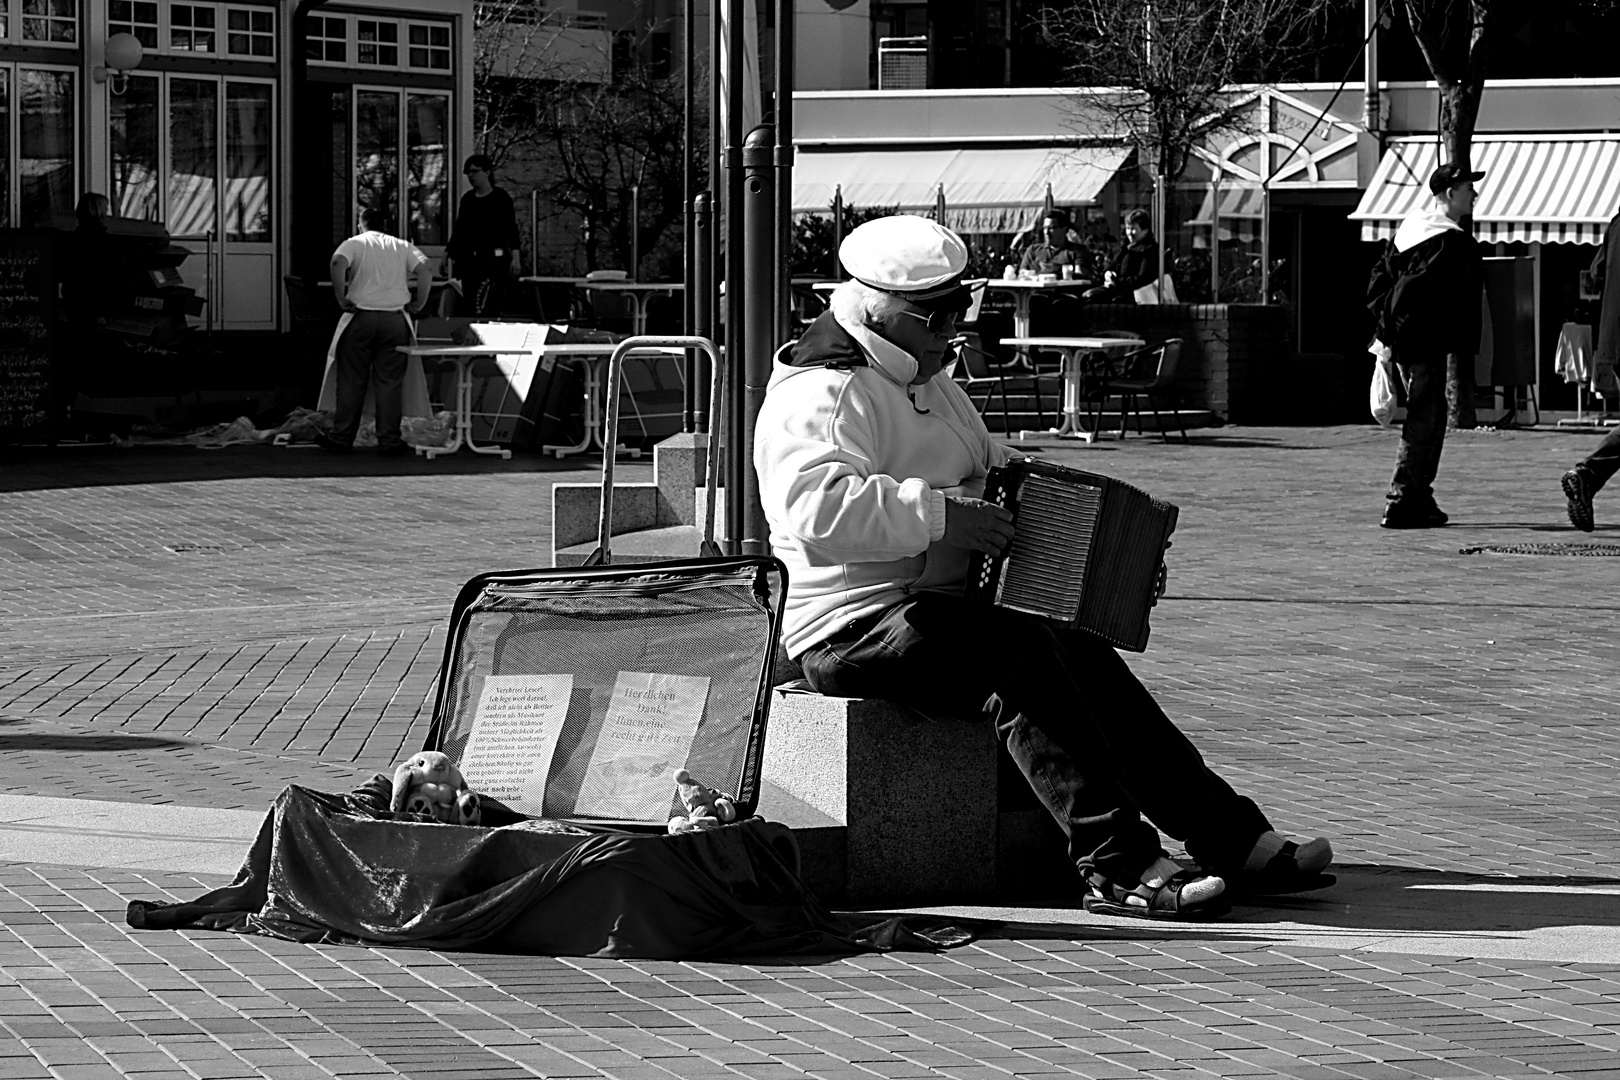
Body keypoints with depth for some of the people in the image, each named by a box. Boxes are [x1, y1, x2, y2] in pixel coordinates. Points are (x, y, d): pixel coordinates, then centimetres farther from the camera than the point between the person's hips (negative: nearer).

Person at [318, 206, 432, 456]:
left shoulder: (353, 244, 4)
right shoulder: (402, 247, 11)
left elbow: (338, 264, -16)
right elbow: (425, 269, -4)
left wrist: (341, 298, -9)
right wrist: (419, 303, 2)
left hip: (360, 318, -1)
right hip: (395, 319, 1)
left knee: (352, 381, 5)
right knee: (390, 381, 4)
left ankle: (342, 438, 8)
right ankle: (389, 440, 3)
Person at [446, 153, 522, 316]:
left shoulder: (501, 198, -3)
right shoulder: (467, 199, 13)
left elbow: (511, 229, -7)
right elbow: (459, 228, 18)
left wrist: (515, 257, -15)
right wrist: (448, 253, 14)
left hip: (493, 260, -6)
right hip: (468, 259, 6)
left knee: (481, 305, -17)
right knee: (468, 305, 4)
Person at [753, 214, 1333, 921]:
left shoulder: (931, 387, 23)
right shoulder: (819, 396, -11)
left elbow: (995, 479, 36)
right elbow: (816, 509, -30)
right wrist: (939, 515, -29)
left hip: (938, 606, 9)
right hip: (855, 625, -9)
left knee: (1086, 659, -13)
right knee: (1021, 652, -30)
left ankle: (1236, 842, -17)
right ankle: (1117, 868, -33)